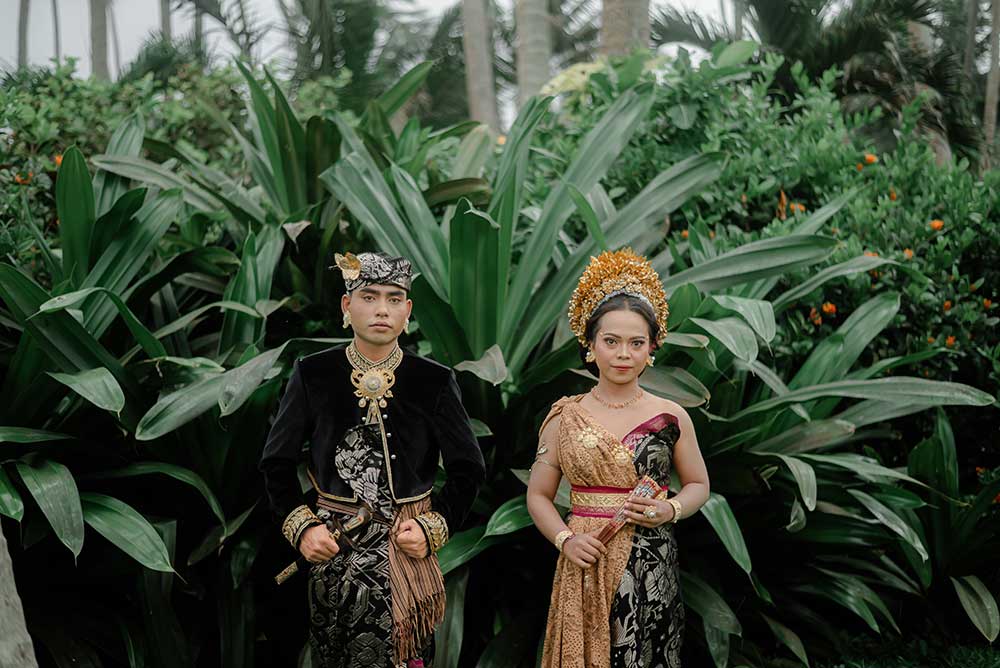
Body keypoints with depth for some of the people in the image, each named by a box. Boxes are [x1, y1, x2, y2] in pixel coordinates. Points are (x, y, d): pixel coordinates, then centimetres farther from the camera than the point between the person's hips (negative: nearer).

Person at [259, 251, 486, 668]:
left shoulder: (434, 381, -2)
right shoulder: (312, 375, -1)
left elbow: (467, 469, 4)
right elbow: (277, 463, 6)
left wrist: (433, 528, -6)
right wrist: (301, 527, -5)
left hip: (408, 548, 0)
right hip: (332, 548, 1)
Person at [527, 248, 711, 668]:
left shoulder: (671, 417, 2)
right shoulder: (565, 418, 2)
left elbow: (698, 486, 12)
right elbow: (538, 495, 7)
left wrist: (668, 510, -8)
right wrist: (565, 539, -10)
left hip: (651, 572, 0)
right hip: (586, 570, 0)